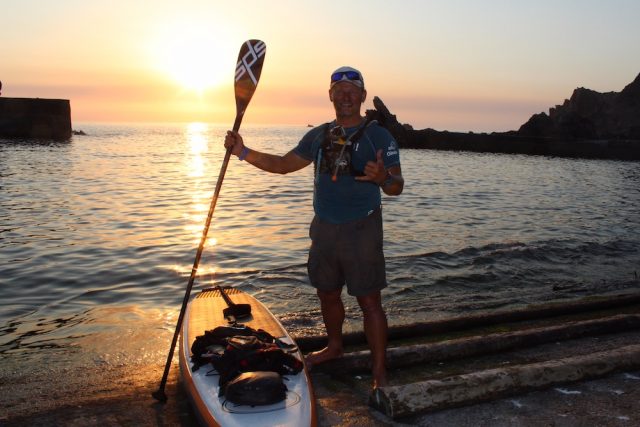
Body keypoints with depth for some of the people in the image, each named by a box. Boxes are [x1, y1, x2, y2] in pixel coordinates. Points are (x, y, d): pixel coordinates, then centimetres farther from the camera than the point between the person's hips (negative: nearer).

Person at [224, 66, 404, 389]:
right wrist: (243, 152, 3)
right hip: (324, 229, 6)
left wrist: (383, 178, -33)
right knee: (327, 293, 17)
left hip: (361, 230, -6)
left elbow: (396, 187, -10)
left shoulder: (379, 136, -6)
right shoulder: (319, 135, 10)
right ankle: (333, 346, 40)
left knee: (369, 301, -2)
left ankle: (379, 370, 9)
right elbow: (283, 164, 15)